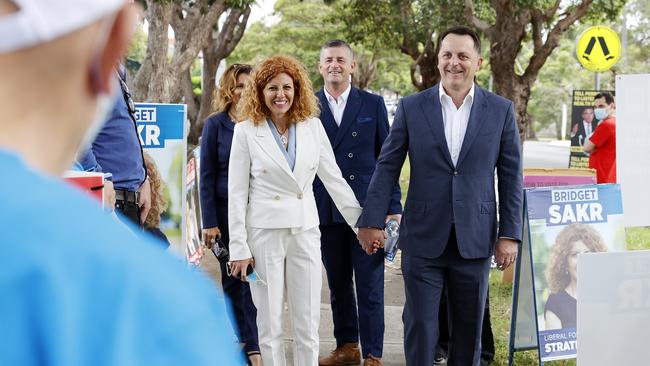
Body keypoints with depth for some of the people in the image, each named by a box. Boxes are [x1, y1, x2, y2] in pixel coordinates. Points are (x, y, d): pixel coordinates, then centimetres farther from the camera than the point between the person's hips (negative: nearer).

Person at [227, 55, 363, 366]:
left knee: (308, 325, 4)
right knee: (270, 324, 5)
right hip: (264, 233, -2)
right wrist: (239, 248, -5)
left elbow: (334, 178, 9)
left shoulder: (312, 126, 4)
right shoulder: (246, 131, -2)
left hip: (306, 232, 2)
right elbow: (237, 192, -2)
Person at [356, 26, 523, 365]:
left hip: (474, 241, 1)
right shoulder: (412, 107, 1)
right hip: (422, 239, -1)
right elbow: (387, 167, 3)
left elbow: (511, 176, 3)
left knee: (469, 328, 10)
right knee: (419, 325, 1)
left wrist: (510, 235, -1)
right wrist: (372, 221, -2)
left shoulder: (501, 110, 2)